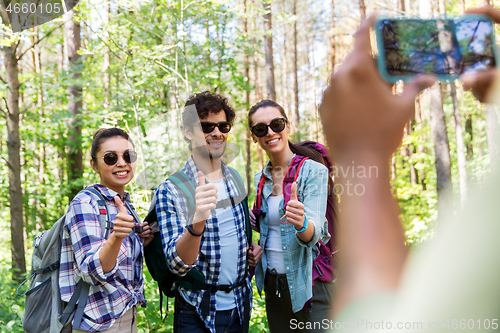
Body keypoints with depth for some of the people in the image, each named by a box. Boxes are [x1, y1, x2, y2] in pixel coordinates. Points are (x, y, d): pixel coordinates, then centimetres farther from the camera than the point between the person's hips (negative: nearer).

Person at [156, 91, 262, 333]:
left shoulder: (236, 181, 2)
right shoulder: (171, 190, -14)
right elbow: (178, 264, -22)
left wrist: (252, 248, -1)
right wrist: (197, 223, -39)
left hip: (240, 304, 5)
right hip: (197, 313, -5)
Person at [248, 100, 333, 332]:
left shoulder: (313, 171, -13)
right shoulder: (260, 179, 5)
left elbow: (314, 233, -23)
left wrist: (301, 223, -44)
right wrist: (251, 220, -1)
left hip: (309, 284, -5)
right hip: (273, 284, 6)